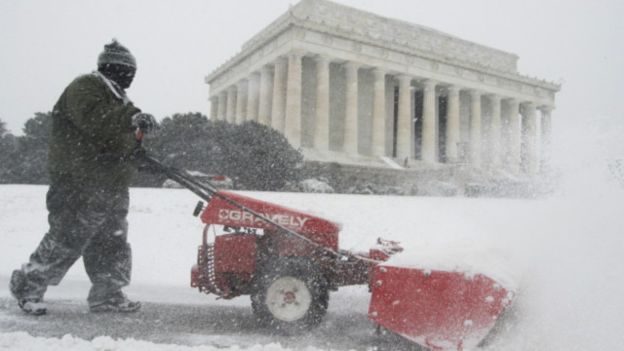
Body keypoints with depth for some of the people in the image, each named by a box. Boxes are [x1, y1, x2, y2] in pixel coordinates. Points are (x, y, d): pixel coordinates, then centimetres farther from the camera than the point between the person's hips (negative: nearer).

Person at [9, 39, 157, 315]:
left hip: (111, 189, 10)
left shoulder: (116, 99, 21)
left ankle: (108, 295, 20)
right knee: (65, 243, -2)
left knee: (112, 246, 11)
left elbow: (121, 139, 21)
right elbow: (92, 120, -28)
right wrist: (131, 119, -38)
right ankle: (27, 286, 17)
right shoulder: (85, 88, -9)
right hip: (81, 187, -10)